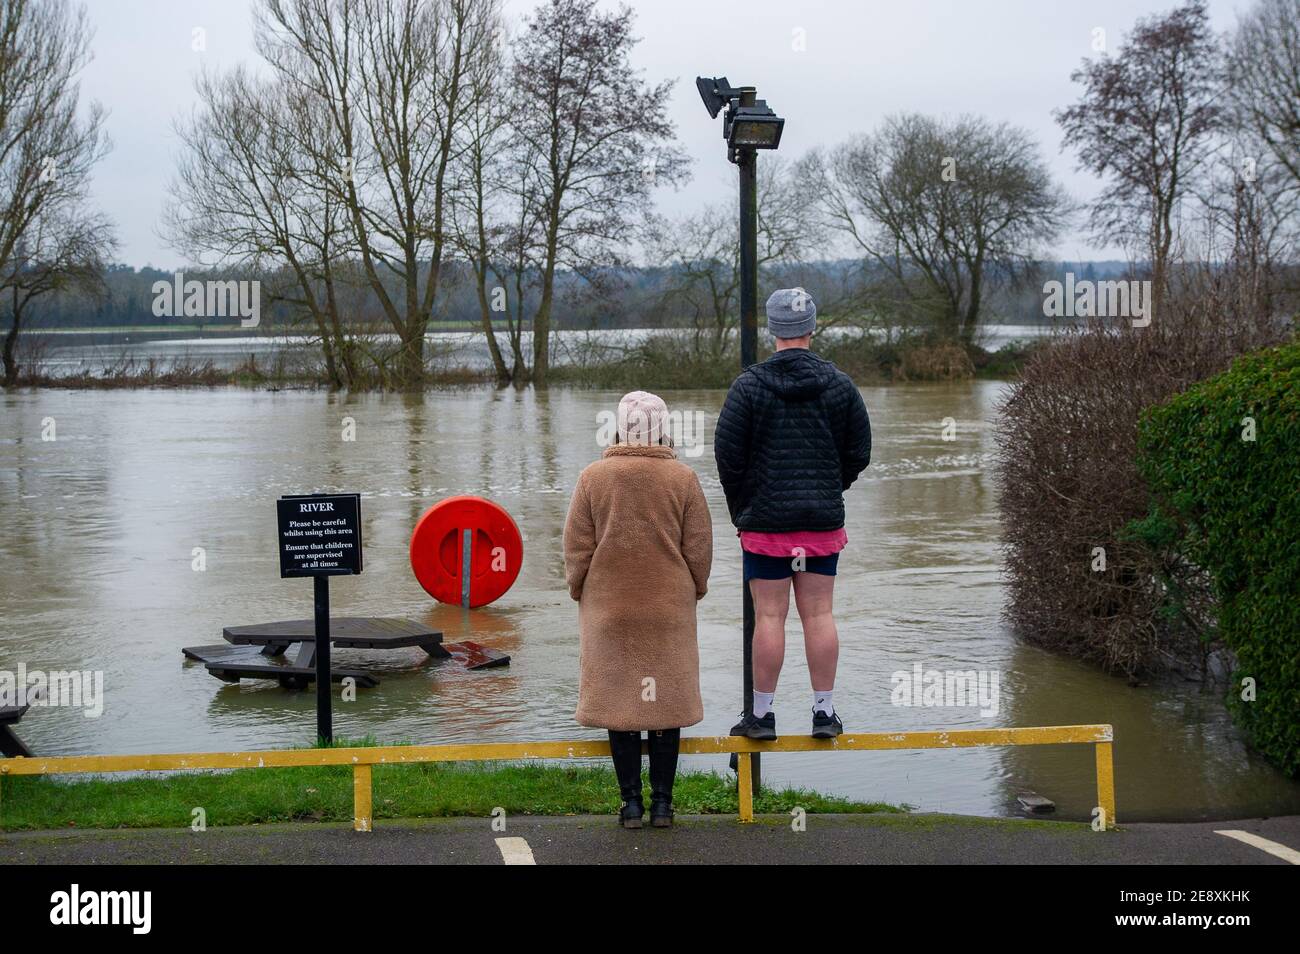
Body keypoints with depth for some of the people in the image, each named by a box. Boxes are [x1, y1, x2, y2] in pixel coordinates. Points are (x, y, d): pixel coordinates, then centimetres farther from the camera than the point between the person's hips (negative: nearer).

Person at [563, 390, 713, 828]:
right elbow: (699, 548, 0)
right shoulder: (683, 479, -4)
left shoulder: (594, 477, -5)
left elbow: (577, 546, -2)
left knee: (619, 699, 6)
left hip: (609, 608, 0)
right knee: (665, 699, 7)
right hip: (669, 611, 0)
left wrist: (578, 590, 13)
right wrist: (696, 589, 16)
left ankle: (631, 802, 7)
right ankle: (662, 801, 9)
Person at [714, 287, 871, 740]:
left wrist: (741, 509, 8)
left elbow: (727, 453, -5)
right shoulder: (839, 384, 3)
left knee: (769, 616, 1)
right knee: (818, 614, 7)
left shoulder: (749, 385, -6)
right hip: (824, 520, 2)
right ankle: (824, 712, 10)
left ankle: (762, 714, 6)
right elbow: (859, 452, 8)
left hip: (765, 520, -2)